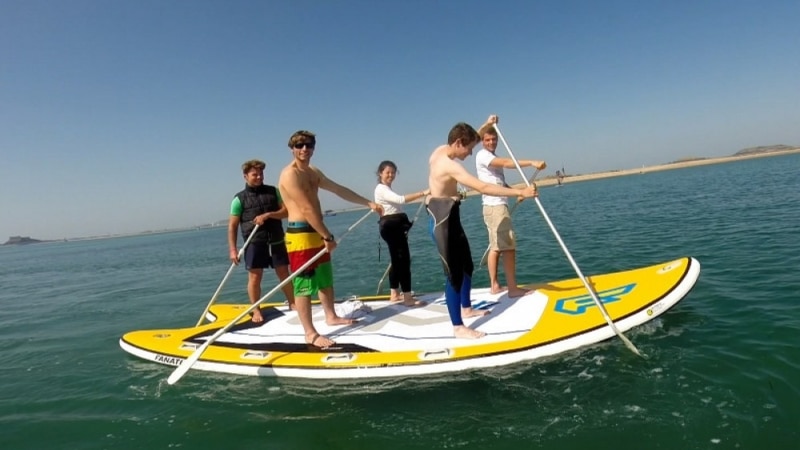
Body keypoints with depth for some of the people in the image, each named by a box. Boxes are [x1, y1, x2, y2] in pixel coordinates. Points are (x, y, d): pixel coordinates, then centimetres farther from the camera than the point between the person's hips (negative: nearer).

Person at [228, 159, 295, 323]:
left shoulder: (273, 191, 7)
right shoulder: (239, 199, 0)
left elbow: (286, 211, 2)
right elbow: (232, 226, -1)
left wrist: (268, 215, -14)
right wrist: (232, 250, -7)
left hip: (276, 241, 2)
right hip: (254, 243, -2)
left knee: (284, 273, 9)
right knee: (255, 276, -1)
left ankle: (292, 303, 24)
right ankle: (256, 311, 12)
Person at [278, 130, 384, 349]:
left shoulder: (314, 172, 14)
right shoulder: (290, 174, -17)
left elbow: (340, 190, 19)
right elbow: (307, 209, -22)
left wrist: (368, 203, 20)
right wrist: (328, 236, -21)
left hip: (317, 233, 10)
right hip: (300, 235, -10)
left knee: (325, 279, 21)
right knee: (304, 285, -4)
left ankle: (331, 316, 38)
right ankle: (310, 334, 1)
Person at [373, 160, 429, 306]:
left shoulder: (387, 189, 21)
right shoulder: (381, 189, -12)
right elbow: (401, 199, -28)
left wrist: (403, 228, 17)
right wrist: (423, 193, -33)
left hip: (396, 226, 11)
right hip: (391, 226, -11)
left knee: (397, 260, 13)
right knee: (404, 260, -13)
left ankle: (394, 294, 20)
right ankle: (408, 297, -13)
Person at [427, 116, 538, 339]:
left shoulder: (440, 151, 5)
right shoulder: (449, 165, -24)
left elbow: (467, 140, 28)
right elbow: (483, 188, -32)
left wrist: (486, 126, 19)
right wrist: (521, 192, -31)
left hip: (450, 217, 11)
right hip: (443, 220, -11)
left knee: (467, 265, 21)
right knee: (454, 273, -7)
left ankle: (466, 308, 38)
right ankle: (458, 327, 1)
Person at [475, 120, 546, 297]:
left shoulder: (494, 159, 22)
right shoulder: (482, 155, -9)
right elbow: (507, 162, -27)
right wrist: (532, 162, -37)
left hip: (496, 205, 10)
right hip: (495, 206, -10)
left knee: (496, 247, 10)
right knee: (508, 246, -11)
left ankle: (495, 285, 15)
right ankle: (513, 288, -10)